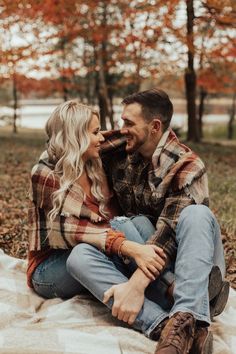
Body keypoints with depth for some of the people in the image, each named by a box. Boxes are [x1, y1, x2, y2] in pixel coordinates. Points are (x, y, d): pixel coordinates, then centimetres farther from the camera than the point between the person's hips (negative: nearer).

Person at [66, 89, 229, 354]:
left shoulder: (186, 166, -14)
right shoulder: (121, 155, 3)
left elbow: (168, 234, -24)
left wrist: (136, 285, -34)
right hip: (138, 262, 5)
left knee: (196, 215, -32)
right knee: (79, 256, -21)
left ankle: (188, 321, -46)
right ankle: (164, 325, -40)